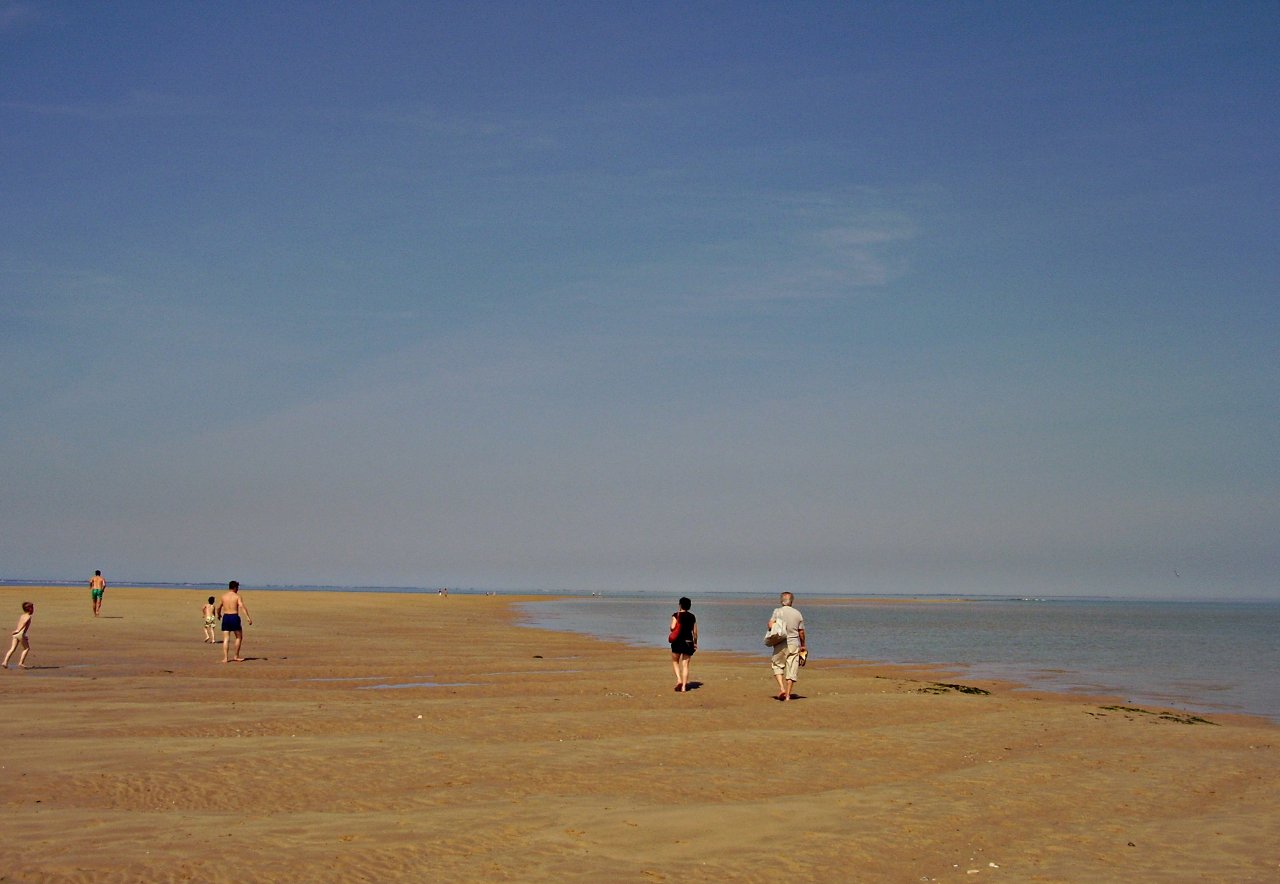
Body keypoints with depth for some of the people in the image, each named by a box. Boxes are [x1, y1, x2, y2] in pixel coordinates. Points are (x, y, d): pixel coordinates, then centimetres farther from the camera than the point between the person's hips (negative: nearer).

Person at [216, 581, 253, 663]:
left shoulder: (223, 596, 9)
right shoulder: (237, 596, -3)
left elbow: (218, 608, 18)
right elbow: (242, 607, -16)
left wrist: (218, 615, 39)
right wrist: (248, 617, -22)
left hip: (225, 617, 3)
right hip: (234, 617, -3)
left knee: (226, 639, 4)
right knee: (239, 637, 13)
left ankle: (225, 658, -3)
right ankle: (236, 656, 14)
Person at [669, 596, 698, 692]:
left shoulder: (676, 615, -6)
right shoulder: (692, 617, 5)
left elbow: (672, 628, -16)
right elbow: (695, 632, 7)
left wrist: (672, 629, 8)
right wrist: (695, 643, 18)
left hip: (678, 641, -3)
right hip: (688, 642, 3)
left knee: (675, 661, 17)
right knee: (685, 664, 6)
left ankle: (679, 679, -4)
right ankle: (684, 686, 2)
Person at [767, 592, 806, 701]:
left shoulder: (777, 611, -3)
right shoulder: (798, 614, 4)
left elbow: (770, 625, -12)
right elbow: (801, 632, 6)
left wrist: (767, 626, 11)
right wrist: (803, 645, 18)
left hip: (780, 644, -1)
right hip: (794, 644, 1)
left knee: (777, 665, 15)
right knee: (791, 670, 6)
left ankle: (781, 688, -3)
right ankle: (788, 694, 6)